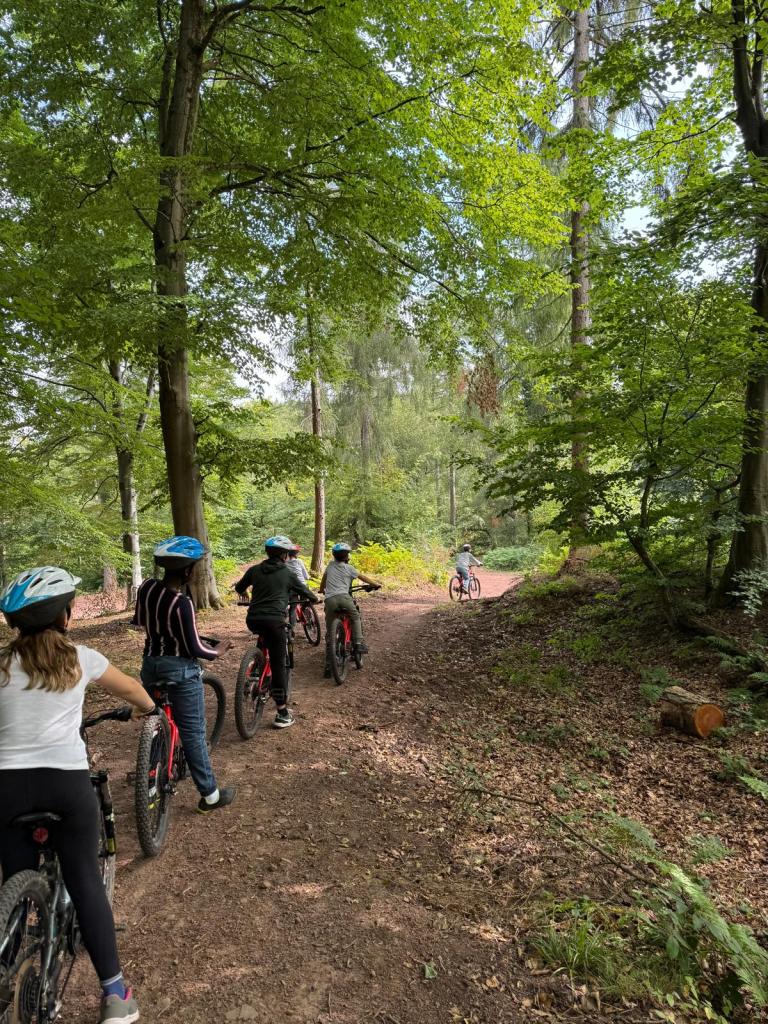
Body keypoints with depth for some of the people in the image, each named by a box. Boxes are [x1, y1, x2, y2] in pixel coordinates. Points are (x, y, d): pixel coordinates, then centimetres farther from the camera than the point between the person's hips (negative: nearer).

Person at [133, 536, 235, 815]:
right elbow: (195, 649, -19)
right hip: (181, 670, -7)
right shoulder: (182, 603, -25)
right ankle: (209, 795, 14)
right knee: (193, 733, 3)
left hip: (151, 664, 7)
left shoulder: (146, 587, -5)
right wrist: (218, 651, -1)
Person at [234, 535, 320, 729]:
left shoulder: (254, 570, 14)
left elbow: (239, 588, 27)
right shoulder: (287, 574, 7)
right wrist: (315, 599, 39)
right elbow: (305, 592, 17)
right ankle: (282, 714, 6)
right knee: (278, 665, 2)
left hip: (252, 620, 4)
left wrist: (244, 590, 51)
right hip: (273, 620, -4)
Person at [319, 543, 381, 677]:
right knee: (356, 618, 25)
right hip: (343, 598, -3)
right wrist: (376, 584, 34)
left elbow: (323, 579, 34)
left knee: (330, 634, 7)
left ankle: (328, 666, 6)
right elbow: (364, 578, 20)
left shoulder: (330, 565, 21)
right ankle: (358, 644, 8)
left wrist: (321, 590, 53)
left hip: (329, 600, 3)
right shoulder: (349, 568, 11)